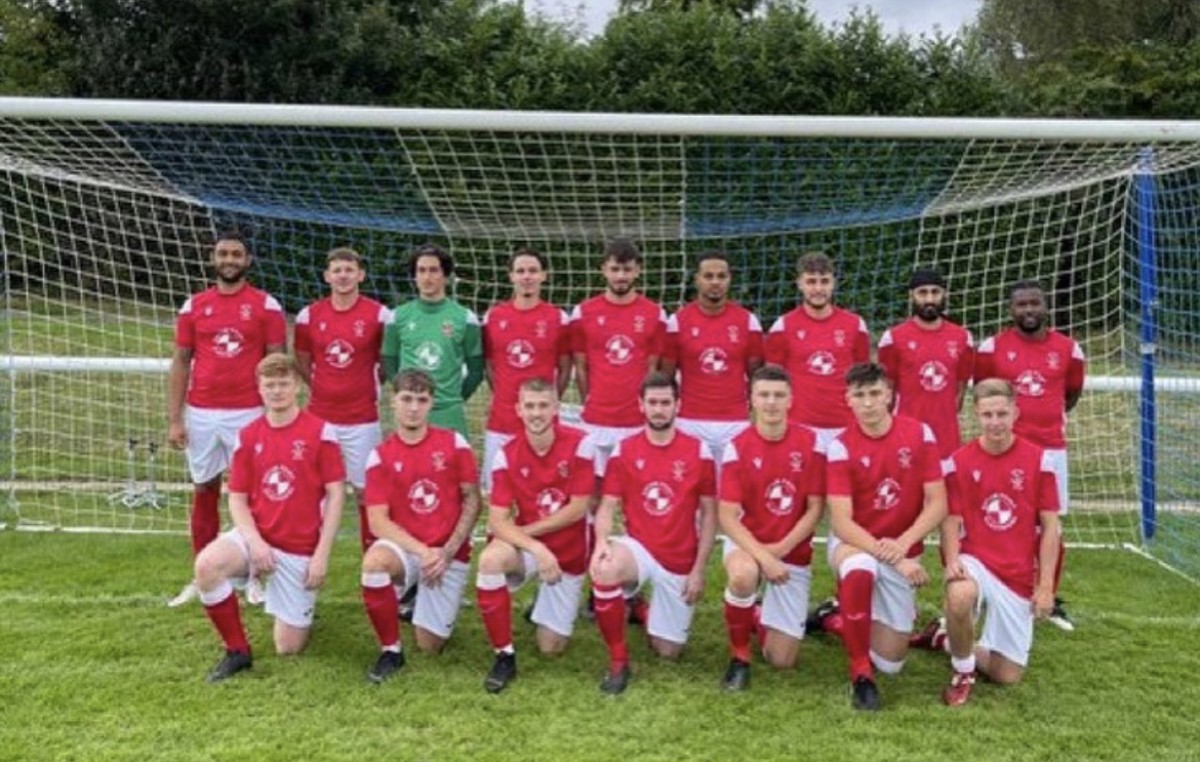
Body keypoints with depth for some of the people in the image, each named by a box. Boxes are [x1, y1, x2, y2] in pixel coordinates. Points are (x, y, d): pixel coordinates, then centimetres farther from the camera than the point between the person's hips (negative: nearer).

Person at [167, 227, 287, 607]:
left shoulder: (266, 305, 0)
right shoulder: (194, 305, 7)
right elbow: (180, 364, 8)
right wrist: (173, 420, 2)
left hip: (249, 413, -3)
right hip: (201, 414, 3)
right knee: (204, 492, 10)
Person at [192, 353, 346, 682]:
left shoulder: (320, 432, -9)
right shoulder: (247, 436, 2)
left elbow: (336, 495, -8)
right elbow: (237, 498, 4)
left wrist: (322, 555, -12)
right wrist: (254, 540, -13)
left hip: (301, 550, -2)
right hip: (257, 538, 3)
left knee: (289, 648, 0)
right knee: (207, 564, -30)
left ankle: (301, 609, 37)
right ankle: (237, 651, -9)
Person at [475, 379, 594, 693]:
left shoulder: (579, 444, -16)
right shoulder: (507, 455, -12)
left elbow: (577, 510, -15)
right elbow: (497, 521, -16)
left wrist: (527, 531, -15)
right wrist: (537, 549, -32)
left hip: (569, 553, 0)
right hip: (527, 546, 1)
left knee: (551, 648, 2)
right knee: (490, 558, -35)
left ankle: (549, 606, 39)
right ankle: (504, 656, -17)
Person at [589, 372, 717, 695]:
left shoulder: (698, 451, -5)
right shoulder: (623, 451, -2)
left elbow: (709, 514, 0)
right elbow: (608, 506, -3)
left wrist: (699, 569, -5)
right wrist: (602, 540, -25)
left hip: (680, 560, 1)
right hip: (638, 547, 0)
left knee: (668, 650, 4)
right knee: (604, 571, -36)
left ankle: (648, 610, 40)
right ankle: (618, 662, -15)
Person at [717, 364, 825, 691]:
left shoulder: (811, 443, -9)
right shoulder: (737, 447, -12)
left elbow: (815, 509, -6)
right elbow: (727, 517, -14)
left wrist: (781, 548, -17)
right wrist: (762, 556, -27)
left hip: (794, 551, 1)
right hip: (747, 543, -1)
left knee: (782, 660, -1)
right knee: (743, 575, -40)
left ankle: (764, 618, 36)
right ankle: (739, 657, -13)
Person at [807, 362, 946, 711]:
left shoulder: (920, 434, -8)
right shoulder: (841, 447, -14)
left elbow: (937, 505, -9)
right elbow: (841, 523, -18)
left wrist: (903, 545, -22)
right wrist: (885, 553, -30)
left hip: (903, 554, 3)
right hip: (853, 545, -3)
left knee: (890, 662, 6)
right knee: (860, 571, -42)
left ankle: (833, 620, 36)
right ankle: (861, 675, -23)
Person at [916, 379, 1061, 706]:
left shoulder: (1038, 460, -4)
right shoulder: (958, 462, -4)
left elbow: (1050, 527, -1)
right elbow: (951, 521, -3)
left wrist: (1046, 586, -5)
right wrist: (952, 561, -22)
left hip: (1019, 575, 2)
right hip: (975, 560, -1)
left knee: (1008, 675, 3)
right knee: (960, 596, -39)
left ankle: (950, 637, 32)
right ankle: (962, 672, -10)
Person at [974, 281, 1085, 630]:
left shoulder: (1068, 348, 2)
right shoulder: (992, 347, -2)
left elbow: (1072, 393, 17)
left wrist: (1047, 419, 14)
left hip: (1051, 449, 2)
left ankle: (1052, 599, 21)